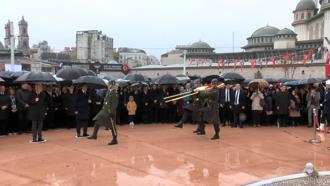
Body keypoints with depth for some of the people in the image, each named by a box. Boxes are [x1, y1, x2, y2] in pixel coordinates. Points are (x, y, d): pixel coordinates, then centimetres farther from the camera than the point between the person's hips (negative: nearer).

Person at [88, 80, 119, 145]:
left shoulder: (114, 93, -16)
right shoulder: (109, 92, 11)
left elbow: (114, 103, -21)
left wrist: (111, 112, -23)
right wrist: (103, 108, 20)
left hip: (110, 111, -9)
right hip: (105, 110, 9)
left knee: (112, 126, -1)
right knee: (97, 121, 10)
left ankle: (115, 140, 10)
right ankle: (94, 135, 20)